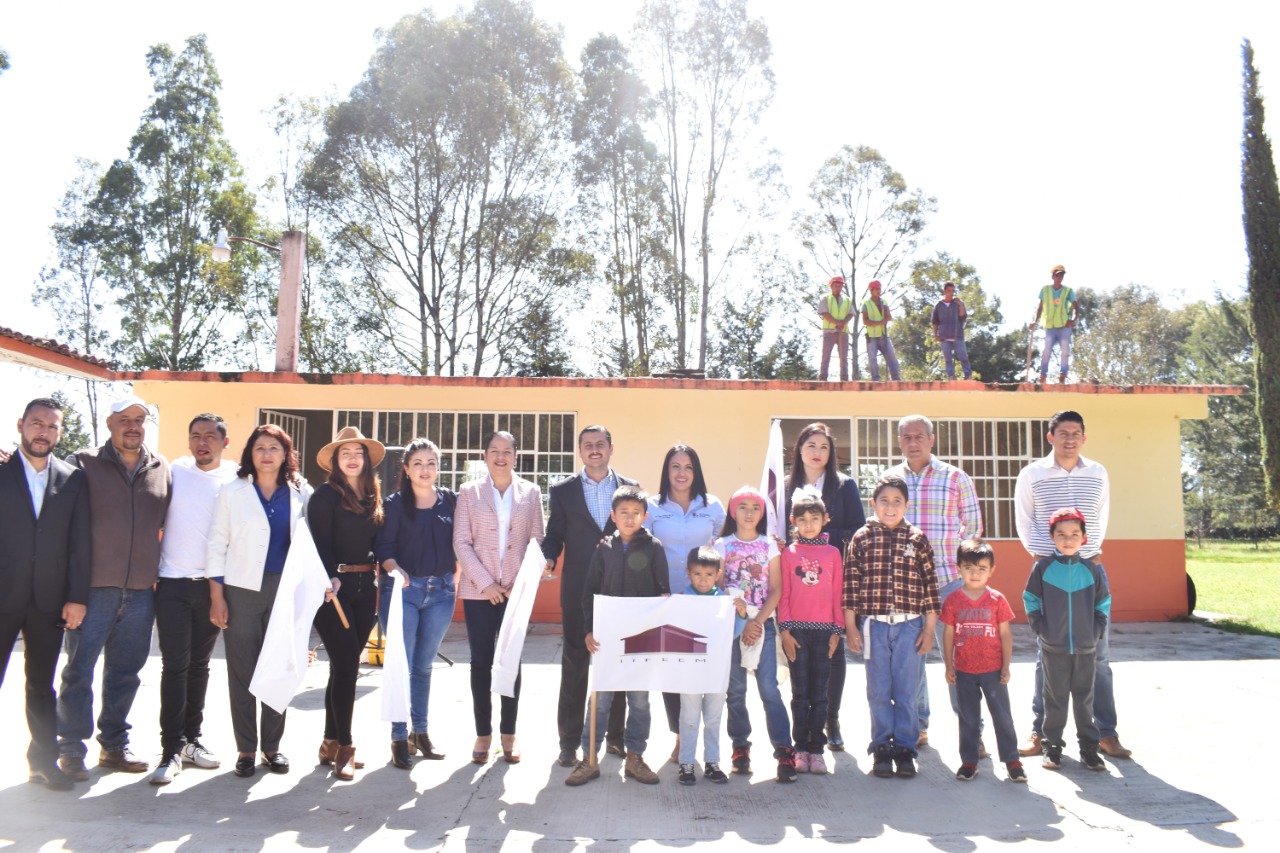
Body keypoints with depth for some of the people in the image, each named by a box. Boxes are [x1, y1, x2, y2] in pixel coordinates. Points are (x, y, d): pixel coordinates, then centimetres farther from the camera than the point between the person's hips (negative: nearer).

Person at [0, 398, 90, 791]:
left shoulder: (73, 480, 5)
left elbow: (80, 543, 4)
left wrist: (77, 597, -1)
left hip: (49, 600, 2)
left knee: (42, 685, 13)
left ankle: (44, 759, 23)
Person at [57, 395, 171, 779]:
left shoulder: (162, 470, 8)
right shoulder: (84, 464, -1)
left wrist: (158, 571, 14)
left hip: (141, 590, 3)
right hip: (93, 587, -3)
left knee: (126, 672, 12)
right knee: (79, 669, 3)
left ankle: (114, 744, 25)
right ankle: (71, 748, 16)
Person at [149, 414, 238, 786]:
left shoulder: (236, 479, 0)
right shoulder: (173, 471, -1)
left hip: (212, 584, 1)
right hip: (173, 583, -1)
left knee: (199, 665, 11)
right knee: (175, 665, -2)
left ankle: (191, 739, 22)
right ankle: (172, 748, 3)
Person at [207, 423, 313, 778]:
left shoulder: (301, 493, 6)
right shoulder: (232, 492, 3)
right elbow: (217, 544, 1)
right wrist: (216, 596, -4)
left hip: (286, 589, 1)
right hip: (242, 589, -1)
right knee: (242, 672, 4)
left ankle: (272, 745, 20)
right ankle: (246, 749, 16)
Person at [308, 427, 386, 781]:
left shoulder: (373, 498, 13)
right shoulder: (325, 495, -4)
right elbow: (319, 543, -11)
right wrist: (329, 579, -23)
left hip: (365, 588, 6)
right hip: (333, 588, -6)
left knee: (346, 666, 10)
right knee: (347, 664, -8)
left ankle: (331, 743, 20)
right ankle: (344, 747, 2)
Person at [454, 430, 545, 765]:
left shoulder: (530, 492, 6)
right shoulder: (469, 492, 5)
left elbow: (537, 539, 4)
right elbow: (461, 542, 0)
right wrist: (485, 583, -10)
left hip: (516, 589, 0)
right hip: (478, 589, 0)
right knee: (481, 661, 5)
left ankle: (508, 733, 16)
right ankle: (483, 733, 16)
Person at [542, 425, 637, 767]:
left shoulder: (631, 489, 7)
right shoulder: (562, 491, 6)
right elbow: (555, 535, 4)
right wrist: (548, 559, -15)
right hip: (578, 589, -1)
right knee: (574, 663, 5)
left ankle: (616, 734, 22)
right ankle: (569, 740, 13)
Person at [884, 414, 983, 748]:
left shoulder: (955, 478, 2)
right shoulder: (889, 479, 9)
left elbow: (973, 526, 8)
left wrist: (950, 556, -2)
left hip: (947, 579, -2)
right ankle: (917, 727, 20)